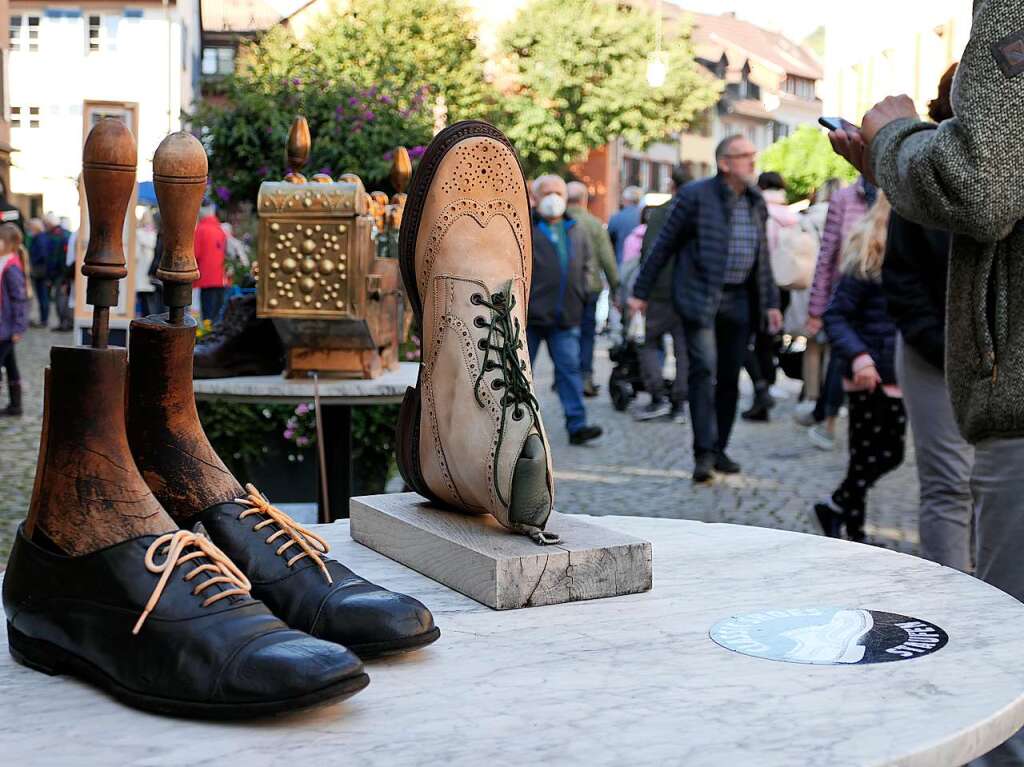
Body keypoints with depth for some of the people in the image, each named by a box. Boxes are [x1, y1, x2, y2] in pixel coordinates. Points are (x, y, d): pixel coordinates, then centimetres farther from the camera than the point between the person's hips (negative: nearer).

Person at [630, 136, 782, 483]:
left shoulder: (756, 202, 12)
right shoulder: (695, 195, -7)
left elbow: (762, 257, 18)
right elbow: (665, 245, -3)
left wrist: (770, 302, 12)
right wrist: (641, 292, -3)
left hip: (739, 300, 6)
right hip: (701, 296, -6)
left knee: (729, 378, 8)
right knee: (704, 370, -14)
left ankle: (718, 450, 18)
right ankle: (703, 453, -12)